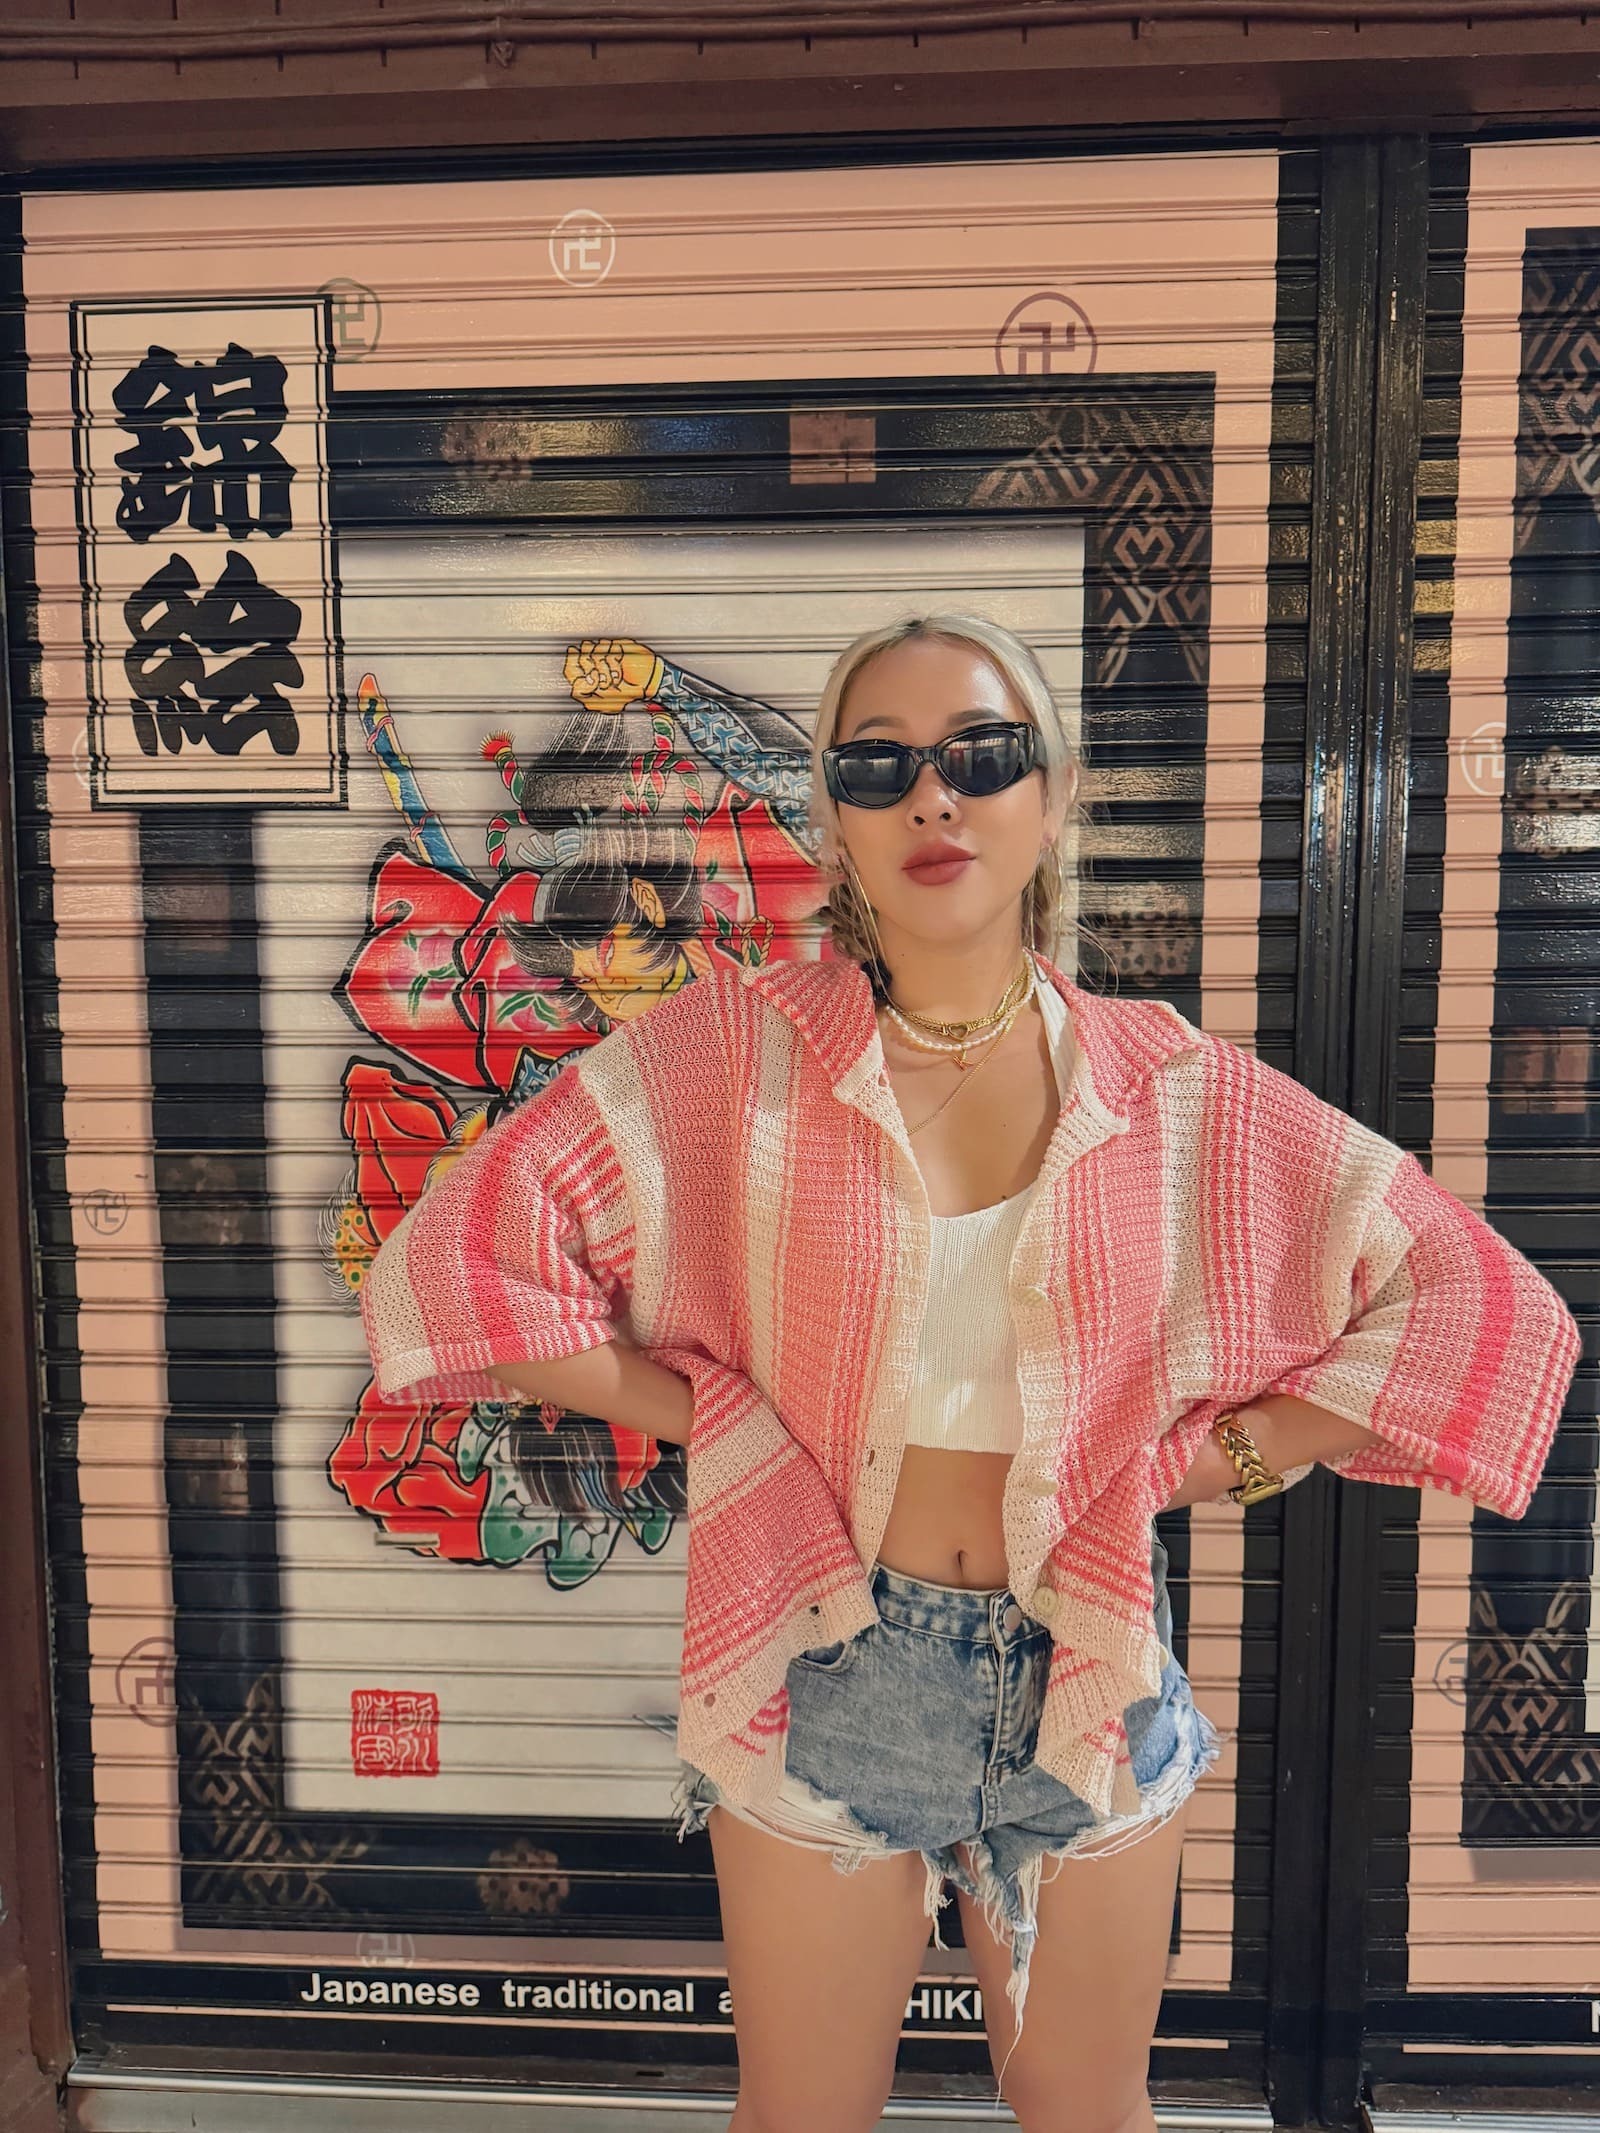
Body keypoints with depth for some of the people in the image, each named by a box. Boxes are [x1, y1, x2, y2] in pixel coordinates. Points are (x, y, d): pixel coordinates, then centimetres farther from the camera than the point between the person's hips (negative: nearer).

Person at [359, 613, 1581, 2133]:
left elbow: (1481, 1302, -1)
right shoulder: (736, 1050, -10)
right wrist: (714, 1423, -12)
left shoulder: (1176, 1091, -6)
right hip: (822, 1668, -1)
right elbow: (456, 1257, -13)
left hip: (1085, 1670, 2)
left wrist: (1217, 1459, -7)